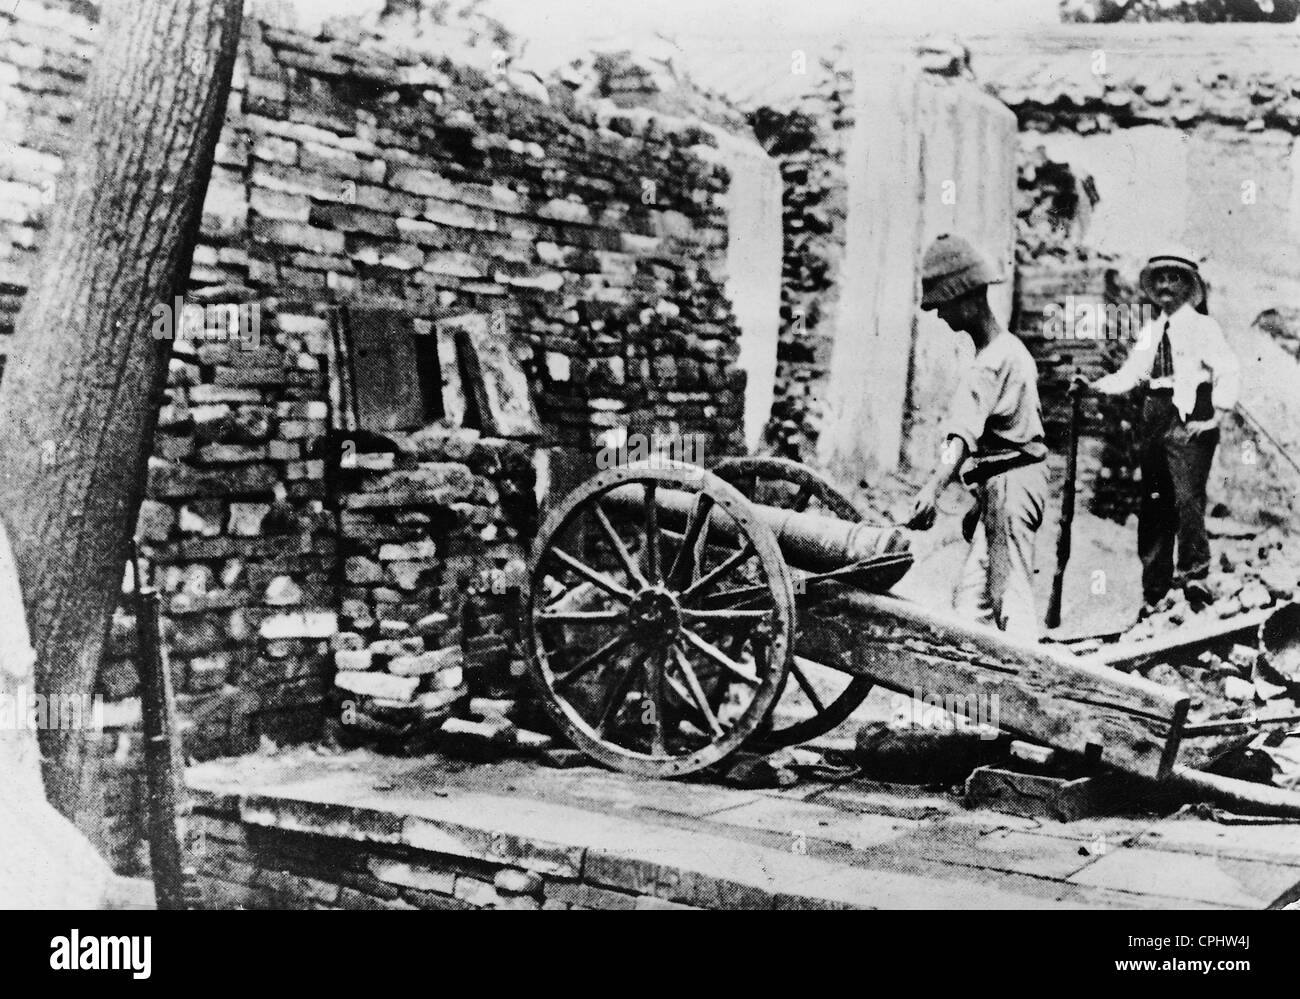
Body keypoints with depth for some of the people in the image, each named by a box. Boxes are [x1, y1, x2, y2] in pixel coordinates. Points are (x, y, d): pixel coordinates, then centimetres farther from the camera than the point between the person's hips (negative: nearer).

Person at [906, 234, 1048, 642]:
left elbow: (963, 434, -30)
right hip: (1005, 483, 10)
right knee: (969, 598, 8)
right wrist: (982, 501, 25)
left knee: (1010, 601, -12)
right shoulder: (1010, 349, 18)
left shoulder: (991, 361, -14)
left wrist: (933, 488, -43)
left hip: (1010, 483, -10)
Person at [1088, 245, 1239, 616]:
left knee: (1187, 495, -16)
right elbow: (1128, 375, 13)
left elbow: (1227, 371, -8)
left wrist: (1216, 416, -16)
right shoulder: (1149, 331, 17)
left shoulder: (1203, 325, 1)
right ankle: (1154, 589, 14)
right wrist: (1092, 386, -2)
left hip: (1190, 418, -6)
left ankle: (1194, 574, -7)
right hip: (1155, 416, 6)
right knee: (1153, 502, 7)